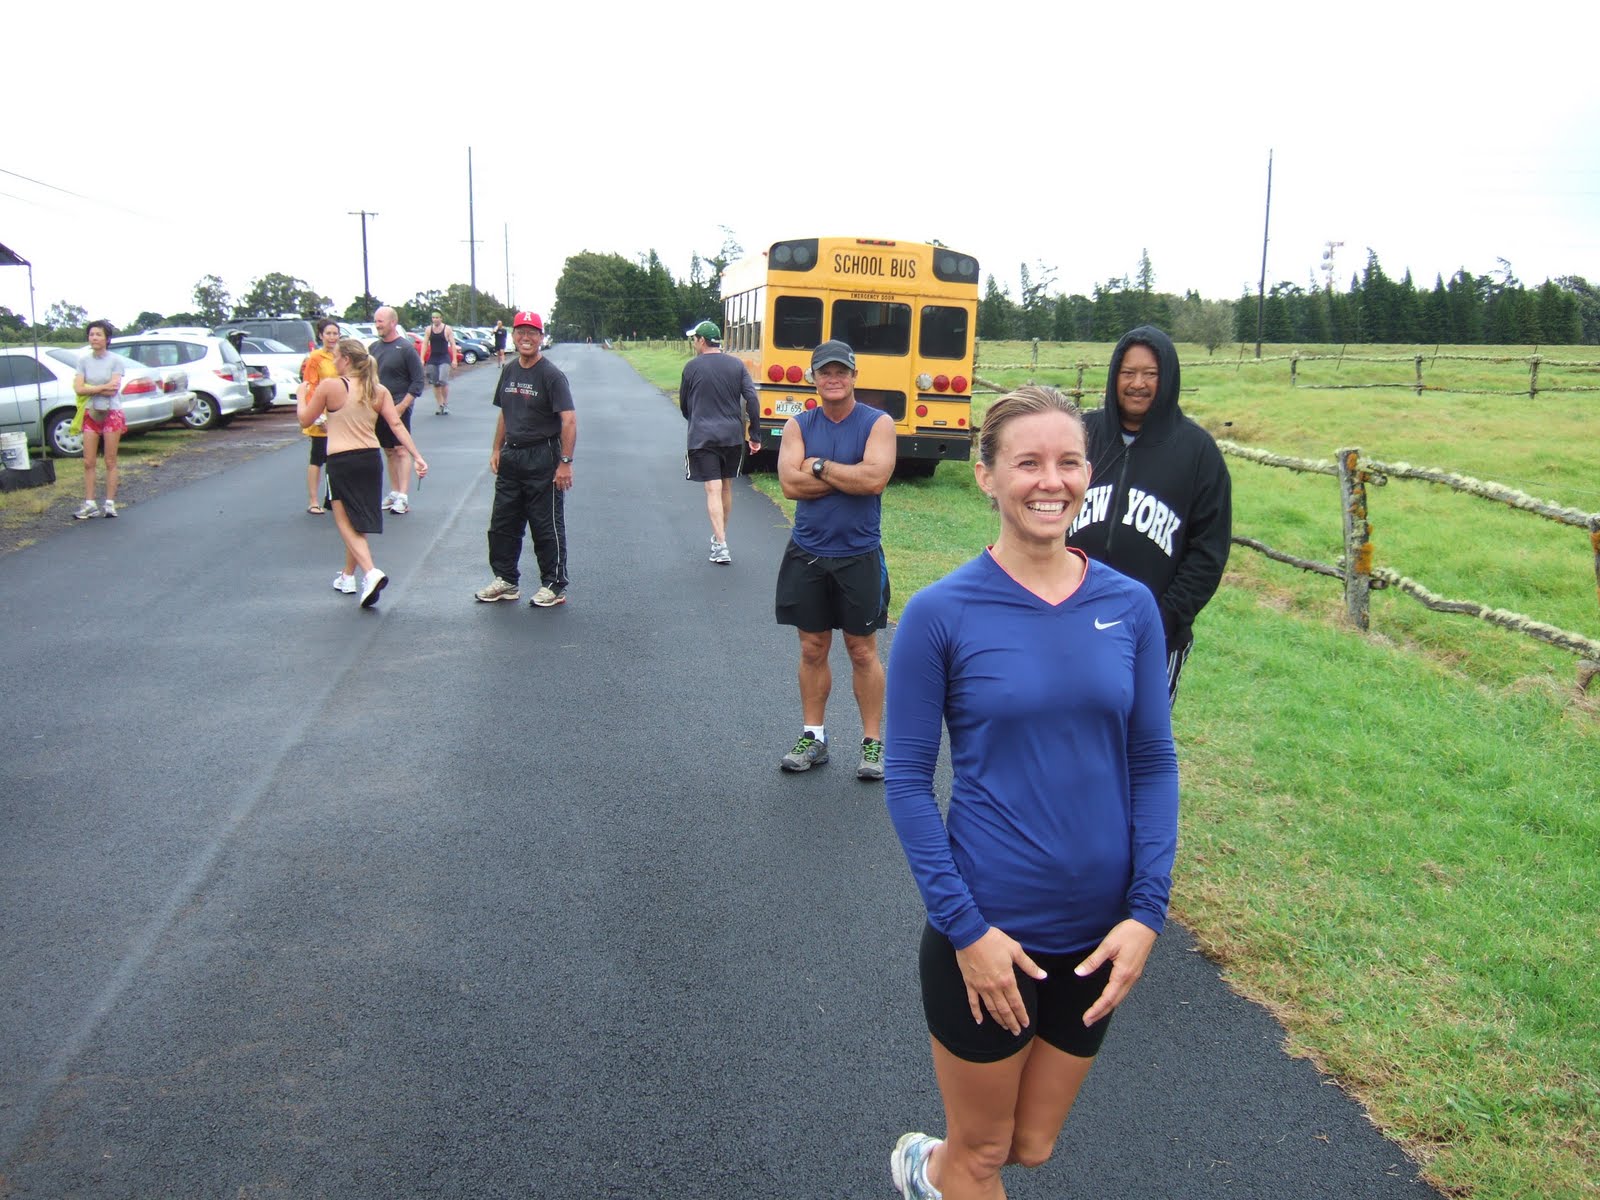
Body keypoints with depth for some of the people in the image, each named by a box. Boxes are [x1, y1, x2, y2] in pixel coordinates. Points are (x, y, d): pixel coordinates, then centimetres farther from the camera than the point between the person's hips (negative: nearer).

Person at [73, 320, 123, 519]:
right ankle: (89, 504, 6)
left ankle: (110, 503, 8)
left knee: (110, 462, 2)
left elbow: (113, 390, -14)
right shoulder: (84, 361, 4)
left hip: (111, 413, -3)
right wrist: (103, 387, -13)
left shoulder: (115, 360, -5)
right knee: (88, 462, 2)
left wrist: (90, 388, -10)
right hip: (91, 413, 3)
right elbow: (78, 388, -6)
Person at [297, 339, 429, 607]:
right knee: (356, 521, 19)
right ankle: (348, 576, 31)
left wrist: (301, 398, 19)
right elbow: (397, 425, -5)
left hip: (341, 462, -5)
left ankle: (370, 573, -18)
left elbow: (305, 420, 0)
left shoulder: (329, 386, -10)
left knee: (346, 522, 2)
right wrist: (417, 457, -6)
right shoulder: (379, 391, 3)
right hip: (371, 459, 5)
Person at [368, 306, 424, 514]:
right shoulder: (374, 347, 12)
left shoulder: (406, 348, -7)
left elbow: (417, 382, -9)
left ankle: (403, 498, -13)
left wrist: (402, 406, -16)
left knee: (401, 451, -9)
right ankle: (394, 493, 18)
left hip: (399, 408, -6)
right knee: (389, 452, 11)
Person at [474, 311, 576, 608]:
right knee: (502, 523, 13)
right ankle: (506, 580, 26)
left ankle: (554, 586, 11)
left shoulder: (551, 374, -12)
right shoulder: (509, 372, 11)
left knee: (547, 526, 0)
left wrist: (565, 462, -22)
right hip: (511, 457, 8)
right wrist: (496, 450, 15)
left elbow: (569, 420, -17)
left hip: (542, 459, -7)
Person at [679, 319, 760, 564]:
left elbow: (684, 404, 8)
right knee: (726, 487, 17)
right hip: (733, 436, 3)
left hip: (702, 437, -3)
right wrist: (755, 434, 0)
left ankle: (721, 545, -16)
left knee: (713, 490, -6)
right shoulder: (736, 365, 4)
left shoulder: (692, 367, -2)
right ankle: (720, 536, 32)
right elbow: (752, 399, -4)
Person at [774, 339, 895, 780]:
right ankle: (813, 736, 22)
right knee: (813, 649, 11)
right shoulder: (798, 425, 3)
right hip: (807, 555, 3)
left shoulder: (877, 423, -4)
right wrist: (850, 476, -13)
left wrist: (820, 466, -12)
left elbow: (875, 478, -20)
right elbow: (790, 483, -11)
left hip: (860, 557, -3)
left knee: (863, 651, 6)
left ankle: (873, 742, 16)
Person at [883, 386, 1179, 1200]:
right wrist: (965, 926, -13)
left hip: (1097, 934, 4)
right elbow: (907, 779, -9)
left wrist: (1146, 912, -5)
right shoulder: (942, 612, -13)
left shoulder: (1129, 606, -3)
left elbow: (1154, 764, 2)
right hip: (985, 932, -4)